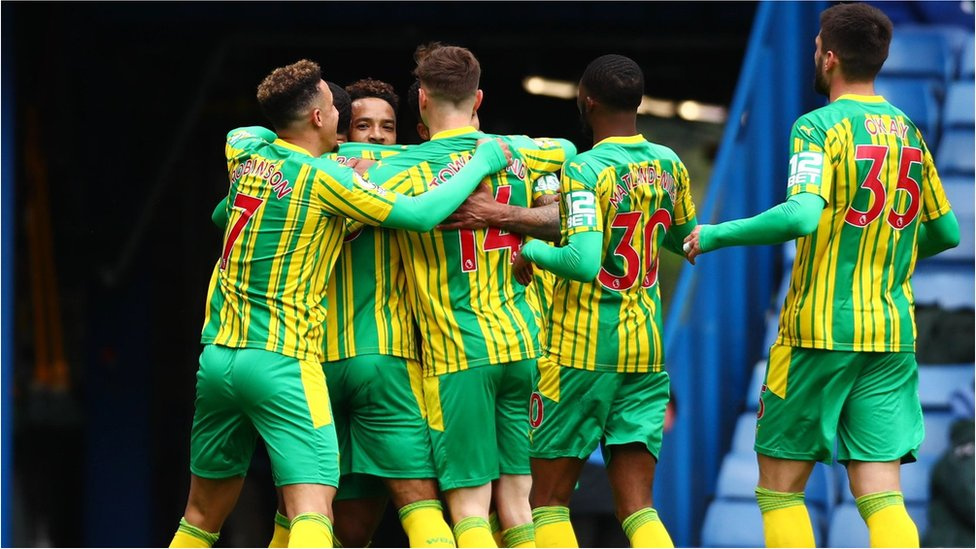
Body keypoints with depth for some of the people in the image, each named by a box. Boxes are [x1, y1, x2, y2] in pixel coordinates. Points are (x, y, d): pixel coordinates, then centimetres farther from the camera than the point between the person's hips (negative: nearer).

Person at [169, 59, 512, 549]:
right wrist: (483, 162, 1)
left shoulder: (246, 153, 7)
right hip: (283, 361, -7)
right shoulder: (325, 180, -11)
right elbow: (421, 213, -12)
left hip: (218, 356, 7)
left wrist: (331, 150, 26)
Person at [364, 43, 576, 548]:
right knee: (516, 502, 8)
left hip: (457, 356, -4)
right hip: (521, 343, 4)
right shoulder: (515, 154, 8)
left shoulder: (401, 171, -7)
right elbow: (566, 149, 29)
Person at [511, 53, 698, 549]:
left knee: (548, 502, 5)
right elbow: (685, 239, 24)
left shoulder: (585, 171, -13)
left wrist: (532, 252, -9)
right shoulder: (668, 165, 6)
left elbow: (584, 262, -26)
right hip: (647, 349, 6)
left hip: (582, 350, -5)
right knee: (637, 509, 3)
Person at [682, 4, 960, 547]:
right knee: (881, 493, 1)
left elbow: (802, 216, -25)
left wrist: (716, 235, -14)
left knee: (780, 486, 7)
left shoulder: (820, 127, -10)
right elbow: (947, 232, 19)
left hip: (822, 328, -5)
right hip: (894, 335, 5)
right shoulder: (907, 131, 10)